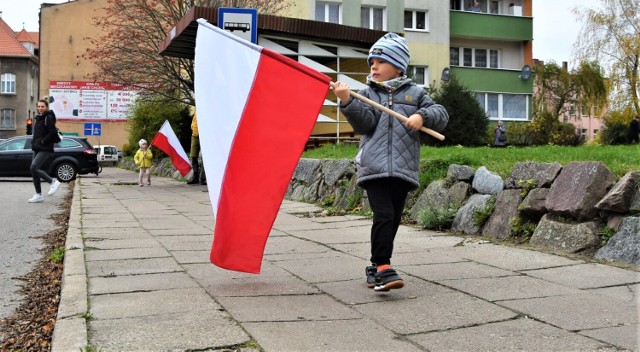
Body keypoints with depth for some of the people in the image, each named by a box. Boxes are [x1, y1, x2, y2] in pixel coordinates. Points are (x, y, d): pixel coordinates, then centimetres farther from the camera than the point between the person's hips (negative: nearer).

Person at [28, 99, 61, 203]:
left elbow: (53, 132, -19)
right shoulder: (37, 118, 16)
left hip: (45, 149, -9)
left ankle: (53, 182, -3)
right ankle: (39, 195, 13)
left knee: (34, 168, -19)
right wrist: (34, 142, 8)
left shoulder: (49, 118, -10)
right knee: (34, 170, 6)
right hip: (37, 149, 9)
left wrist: (42, 142, -15)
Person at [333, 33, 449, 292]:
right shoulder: (368, 93, 10)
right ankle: (383, 267, -15)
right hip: (374, 167, -2)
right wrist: (347, 101, -19)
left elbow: (441, 115, 9)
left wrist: (422, 116, -10)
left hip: (403, 168, 2)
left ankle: (375, 268, 21)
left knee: (392, 219, 7)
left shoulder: (414, 93, 12)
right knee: (384, 215, -17)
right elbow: (364, 123, -5)